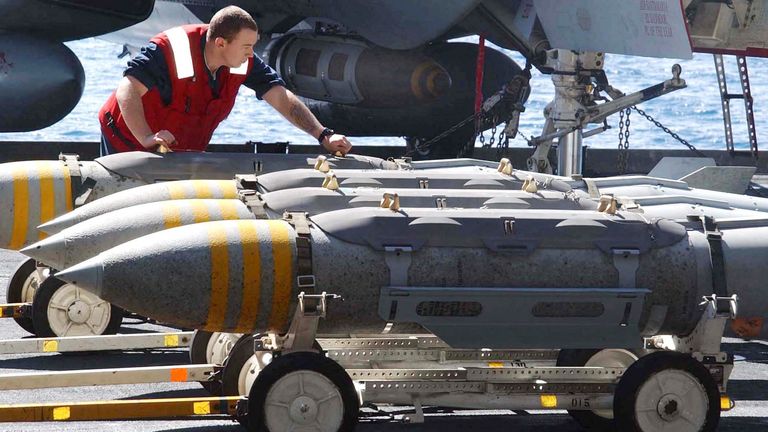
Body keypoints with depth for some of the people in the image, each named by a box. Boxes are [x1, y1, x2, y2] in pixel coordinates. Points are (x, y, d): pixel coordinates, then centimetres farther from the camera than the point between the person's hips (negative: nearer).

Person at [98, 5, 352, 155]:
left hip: (183, 151, 6)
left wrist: (323, 136, -24)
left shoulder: (244, 62, -13)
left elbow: (282, 99, -12)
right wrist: (147, 138, -54)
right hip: (129, 142, -6)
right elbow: (128, 91, -40)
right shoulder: (170, 51, -33)